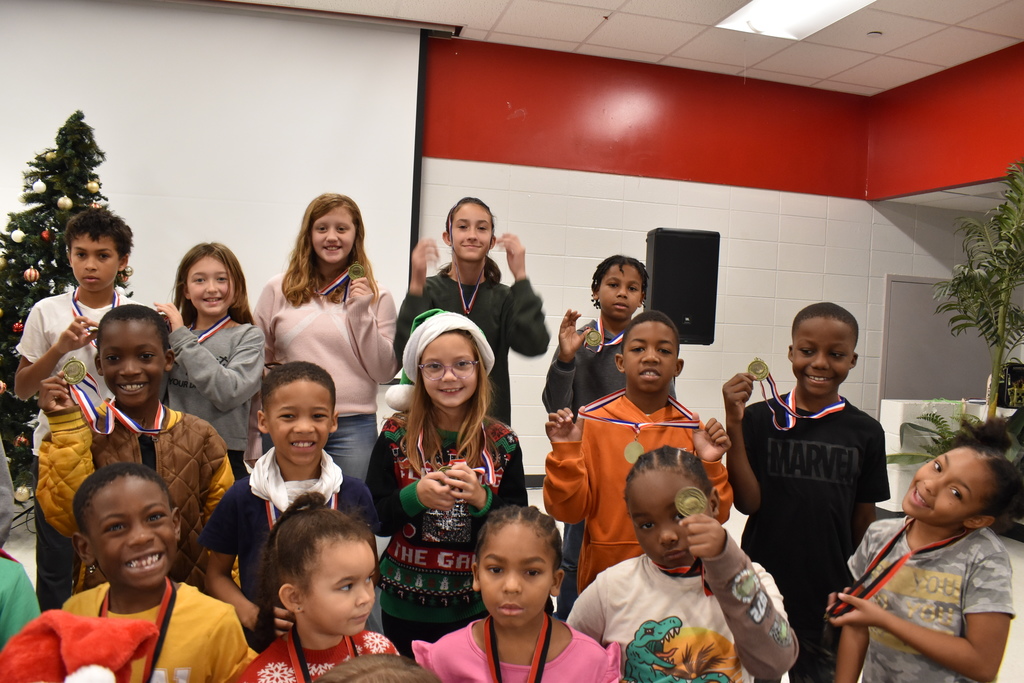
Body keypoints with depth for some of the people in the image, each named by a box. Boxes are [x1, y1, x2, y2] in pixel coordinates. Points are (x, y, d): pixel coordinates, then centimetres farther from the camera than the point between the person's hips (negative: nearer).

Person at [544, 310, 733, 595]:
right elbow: (569, 511, -8)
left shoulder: (694, 429, -3)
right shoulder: (591, 421, -7)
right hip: (604, 571, -1)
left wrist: (709, 465, -16)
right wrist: (565, 452, -20)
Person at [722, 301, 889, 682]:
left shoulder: (865, 432, -2)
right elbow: (748, 503, -12)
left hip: (829, 600, 1)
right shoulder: (760, 419, -6)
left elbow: (864, 521, 5)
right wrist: (734, 424, -19)